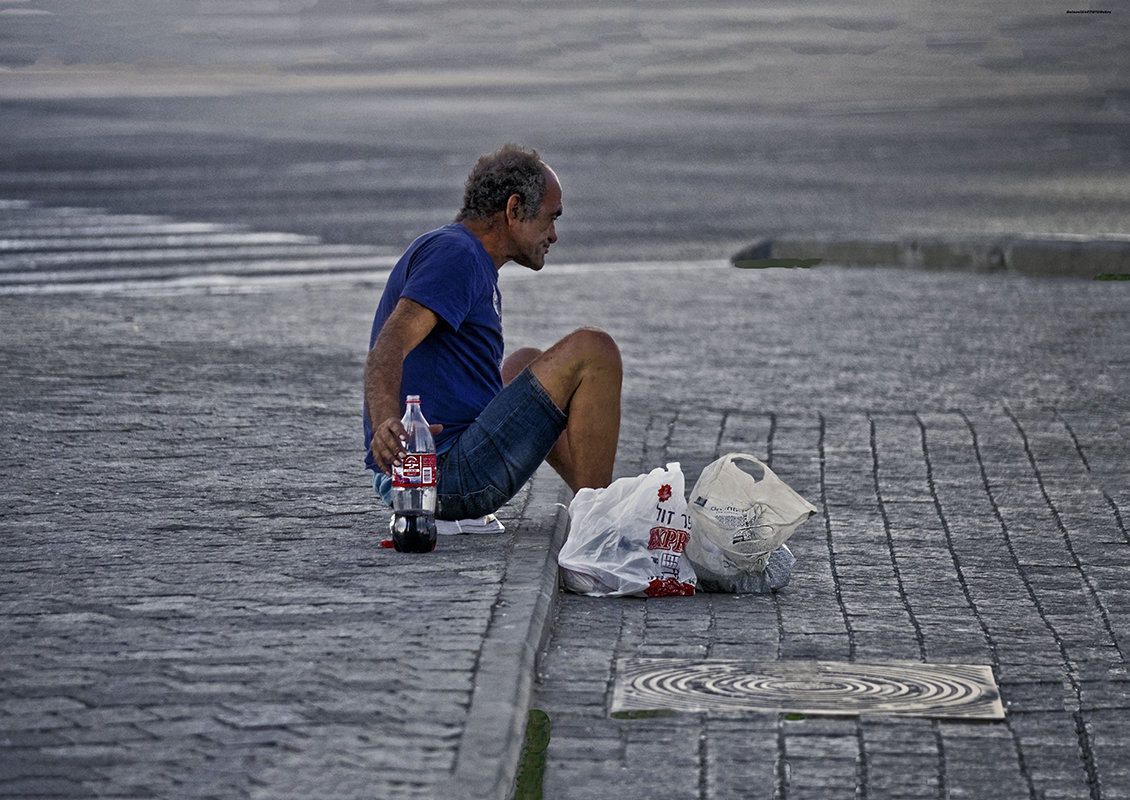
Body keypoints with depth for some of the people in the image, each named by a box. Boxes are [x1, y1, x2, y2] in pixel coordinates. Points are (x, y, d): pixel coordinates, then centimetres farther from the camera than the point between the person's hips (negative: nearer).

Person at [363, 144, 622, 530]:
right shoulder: (455, 252, -11)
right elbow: (389, 348, -28)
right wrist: (387, 425, -45)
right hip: (450, 475, -11)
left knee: (525, 363, 33)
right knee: (592, 350, -9)